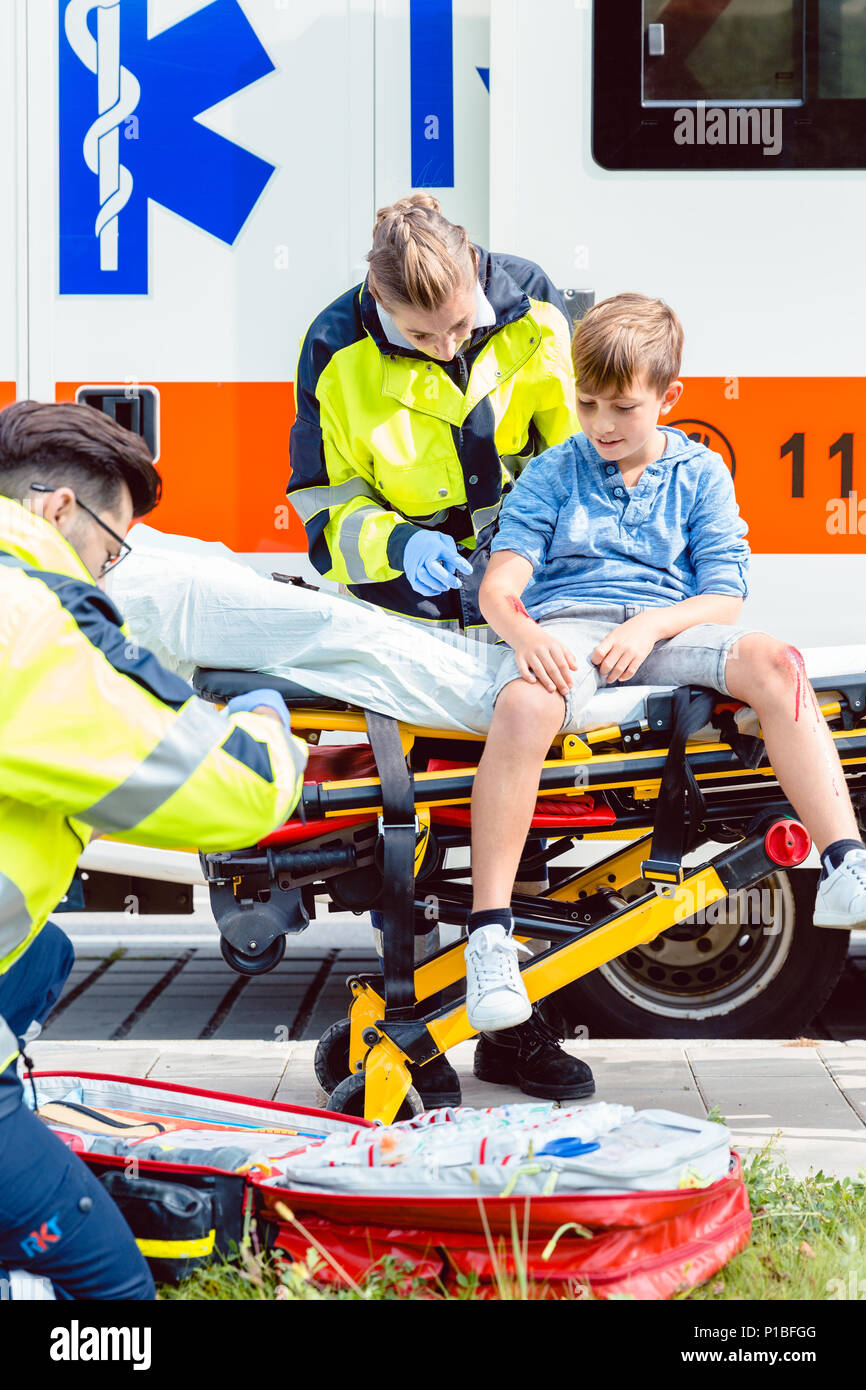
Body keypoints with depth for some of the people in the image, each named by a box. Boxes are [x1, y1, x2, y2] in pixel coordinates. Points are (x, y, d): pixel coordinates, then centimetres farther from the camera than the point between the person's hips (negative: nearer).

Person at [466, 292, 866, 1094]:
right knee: (525, 703, -38)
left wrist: (650, 626, -13)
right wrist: (523, 632, -20)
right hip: (564, 626, -1)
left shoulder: (699, 473, 15)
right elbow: (500, 582, 3)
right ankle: (489, 932, -36)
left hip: (665, 629, 2)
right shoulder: (555, 471, 14)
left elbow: (723, 599, 7)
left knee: (774, 662, -30)